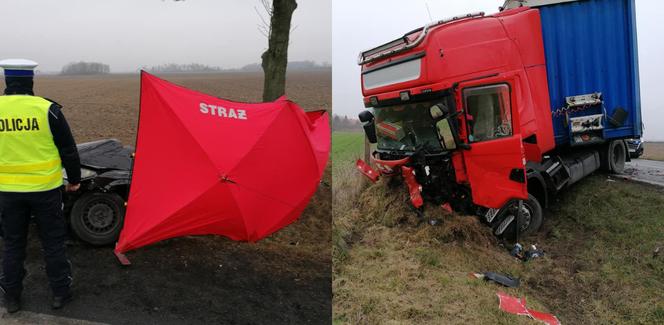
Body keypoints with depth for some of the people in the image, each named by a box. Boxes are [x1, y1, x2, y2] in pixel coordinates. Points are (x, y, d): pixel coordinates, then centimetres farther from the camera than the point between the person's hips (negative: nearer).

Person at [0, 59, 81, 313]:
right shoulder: (47, 109, -12)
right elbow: (68, 149, -6)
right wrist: (74, 179, 8)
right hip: (45, 188, -2)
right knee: (53, 242, 11)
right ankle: (60, 293, 20)